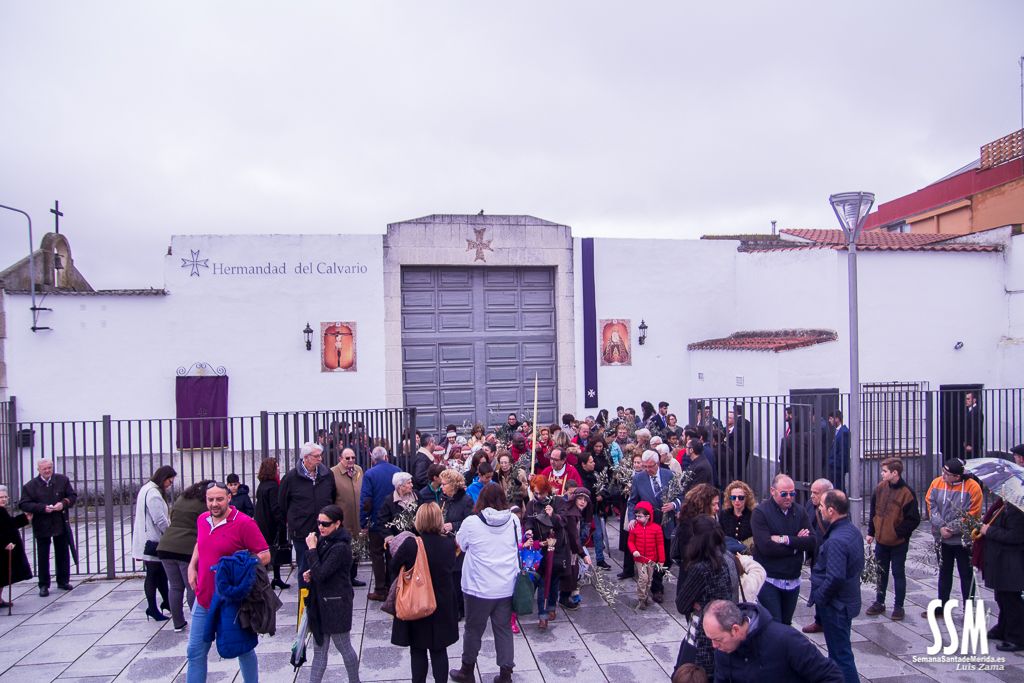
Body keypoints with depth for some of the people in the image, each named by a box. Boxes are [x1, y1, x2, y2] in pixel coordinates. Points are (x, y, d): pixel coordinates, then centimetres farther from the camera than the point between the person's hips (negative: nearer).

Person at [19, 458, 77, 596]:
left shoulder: (63, 480, 2)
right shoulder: (30, 485, -5)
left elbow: (72, 495, 5)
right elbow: (23, 504, -10)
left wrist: (64, 503, -16)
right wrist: (42, 508, -22)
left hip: (61, 524, 2)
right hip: (42, 526, -2)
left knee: (63, 554, 11)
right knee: (43, 556, 5)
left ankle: (63, 581, 24)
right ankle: (44, 585, 15)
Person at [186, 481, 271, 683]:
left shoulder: (244, 523, -17)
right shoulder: (202, 520, 3)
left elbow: (265, 555, -17)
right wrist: (192, 567, 9)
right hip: (204, 600, 5)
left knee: (243, 650, 12)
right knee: (195, 652, 10)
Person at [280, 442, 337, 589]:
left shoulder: (327, 475, 3)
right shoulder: (291, 477, -7)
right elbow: (282, 504, 3)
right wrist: (291, 522, 7)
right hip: (301, 532, -3)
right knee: (304, 569, 7)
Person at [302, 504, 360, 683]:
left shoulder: (340, 547, -21)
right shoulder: (324, 540, 5)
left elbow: (321, 574, -24)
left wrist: (311, 548, -20)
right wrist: (311, 574, -2)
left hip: (336, 604, -8)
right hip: (320, 602, 8)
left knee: (344, 647, 10)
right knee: (319, 651, 13)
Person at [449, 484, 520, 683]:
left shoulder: (471, 522, -13)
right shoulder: (513, 520, -4)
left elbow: (460, 544, 4)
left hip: (479, 588, -3)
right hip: (507, 587, 3)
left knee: (473, 629, 13)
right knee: (504, 629, 13)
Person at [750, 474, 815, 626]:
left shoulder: (799, 512, 7)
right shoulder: (760, 512, -9)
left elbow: (812, 543, -4)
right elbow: (766, 546, -20)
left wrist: (786, 540, -17)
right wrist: (798, 543, -11)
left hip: (793, 580, 5)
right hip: (769, 580, -5)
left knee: (786, 624, 15)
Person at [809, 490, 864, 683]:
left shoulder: (836, 540, -28)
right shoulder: (853, 530, 2)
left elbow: (835, 578, -31)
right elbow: (858, 565, 14)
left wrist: (817, 597, -15)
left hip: (836, 604, -10)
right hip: (849, 600, 10)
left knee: (841, 654, 3)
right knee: (839, 650, 24)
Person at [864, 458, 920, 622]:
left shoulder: (907, 493, -17)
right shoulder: (880, 488, 0)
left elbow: (913, 520, -14)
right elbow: (874, 510, 9)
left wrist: (898, 532, -16)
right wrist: (871, 532, 10)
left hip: (898, 543, -5)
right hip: (881, 540, 5)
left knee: (898, 573, 8)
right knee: (881, 573, 16)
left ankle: (898, 607, 21)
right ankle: (879, 603, 29)